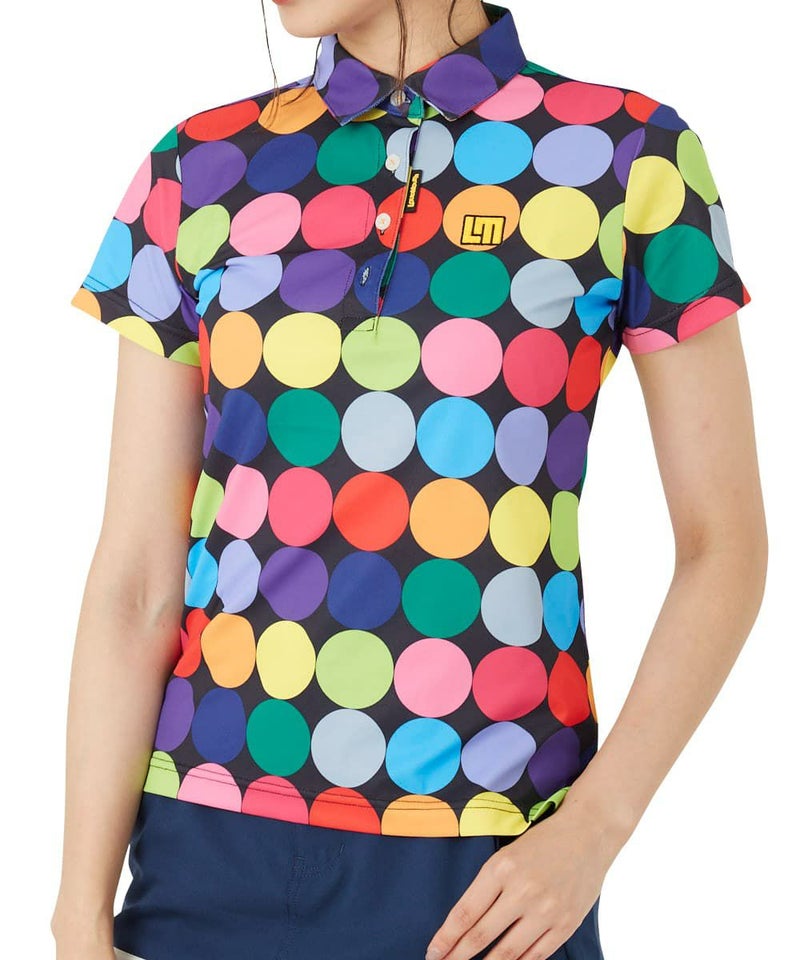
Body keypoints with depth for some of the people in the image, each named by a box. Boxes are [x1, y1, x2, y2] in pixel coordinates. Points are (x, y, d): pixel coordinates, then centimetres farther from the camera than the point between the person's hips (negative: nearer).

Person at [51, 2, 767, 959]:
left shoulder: (629, 153, -3)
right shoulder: (199, 167, 1)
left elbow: (724, 544, -1)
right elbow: (136, 577, -1)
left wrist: (593, 829, -10)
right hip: (216, 849, 2)